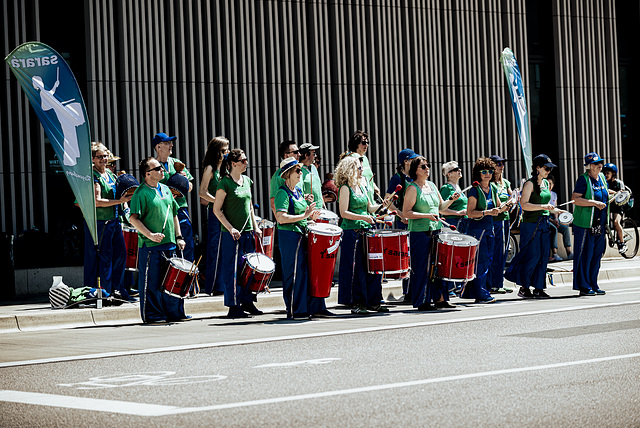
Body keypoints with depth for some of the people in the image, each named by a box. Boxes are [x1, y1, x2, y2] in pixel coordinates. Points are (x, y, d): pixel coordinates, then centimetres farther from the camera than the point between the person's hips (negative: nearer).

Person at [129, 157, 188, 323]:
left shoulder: (165, 189, 15)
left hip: (169, 244, 7)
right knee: (152, 282, -2)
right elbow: (133, 218, -15)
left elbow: (174, 215, 22)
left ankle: (174, 313, 19)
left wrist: (179, 237, 14)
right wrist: (150, 234, -22)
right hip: (150, 247, -7)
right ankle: (153, 315, 6)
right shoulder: (141, 193, -9)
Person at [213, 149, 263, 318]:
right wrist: (230, 228, -17)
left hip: (248, 232, 7)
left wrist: (255, 227, 12)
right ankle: (234, 307, 3)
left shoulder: (246, 180, 11)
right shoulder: (225, 183, -10)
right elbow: (217, 210, -11)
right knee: (233, 270, -3)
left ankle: (247, 302, 20)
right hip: (232, 233, -7)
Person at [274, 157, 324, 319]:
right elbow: (281, 218, -22)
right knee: (295, 273, -5)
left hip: (301, 235, 9)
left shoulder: (298, 191, 16)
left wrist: (310, 216, 9)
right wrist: (304, 215, -22)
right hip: (289, 236, -9)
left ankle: (312, 307, 15)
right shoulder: (283, 193, -11)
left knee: (309, 269, 9)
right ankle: (294, 311, 1)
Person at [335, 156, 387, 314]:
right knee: (356, 268, -4)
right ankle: (356, 303, 3)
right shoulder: (345, 188, -8)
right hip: (352, 232, -7)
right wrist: (363, 217, -22)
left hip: (367, 231, 7)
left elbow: (369, 207, 21)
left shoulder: (361, 186, 15)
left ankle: (372, 301, 14)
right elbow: (344, 213, -15)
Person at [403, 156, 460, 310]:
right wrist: (426, 215, -21)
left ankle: (440, 299, 13)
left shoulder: (432, 186, 14)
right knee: (422, 267, -4)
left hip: (436, 231, 7)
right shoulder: (412, 188, -8)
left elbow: (441, 207, 22)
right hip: (419, 233, -7)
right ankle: (422, 302, 1)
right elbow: (406, 212, -14)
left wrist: (451, 200, 4)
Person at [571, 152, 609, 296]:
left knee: (597, 255, 11)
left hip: (600, 224, 8)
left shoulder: (602, 177, 12)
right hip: (585, 224, -8)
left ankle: (593, 285, 18)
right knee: (584, 255, -5)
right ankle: (584, 287, -1)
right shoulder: (584, 179, -12)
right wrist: (595, 203, -25)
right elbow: (575, 199, -21)